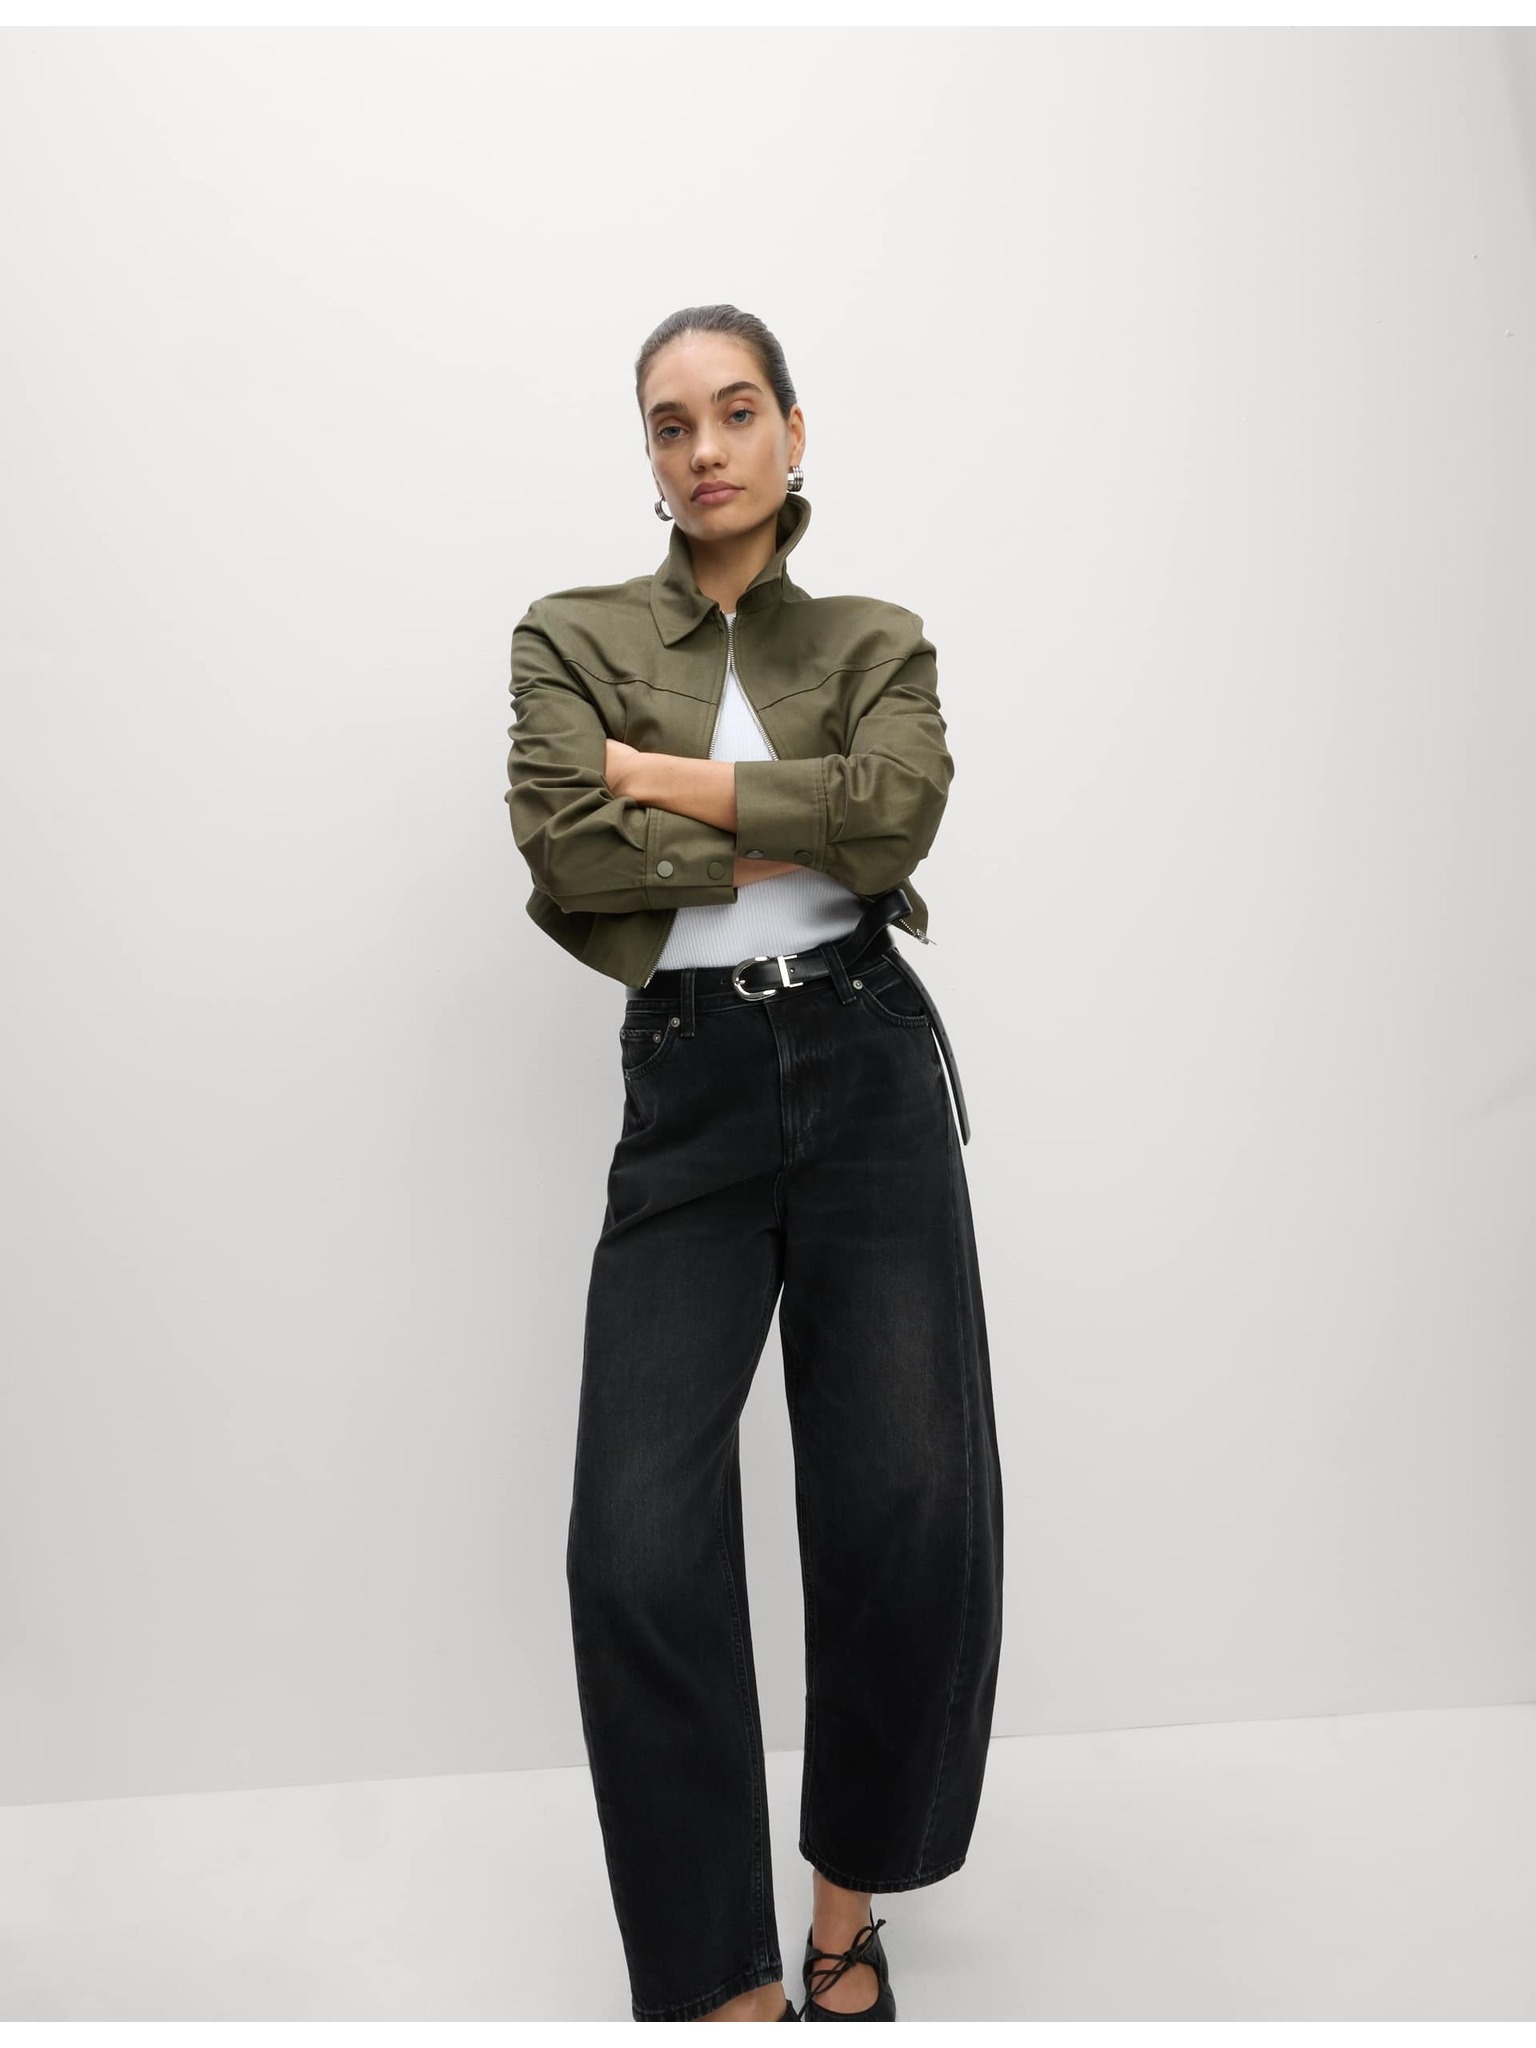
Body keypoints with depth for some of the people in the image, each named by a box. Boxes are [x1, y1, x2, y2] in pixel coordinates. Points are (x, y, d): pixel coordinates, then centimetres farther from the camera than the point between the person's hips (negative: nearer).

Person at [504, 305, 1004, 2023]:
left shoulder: (877, 640, 13)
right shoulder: (571, 636, 10)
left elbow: (900, 805, -9)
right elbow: (561, 848, -8)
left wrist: (659, 773, -6)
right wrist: (794, 833, -5)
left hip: (868, 1066, 1)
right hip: (687, 1090, 0)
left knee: (912, 1510, -3)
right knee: (639, 1541, -12)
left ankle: (850, 1908, 24)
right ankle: (728, 1979, 8)